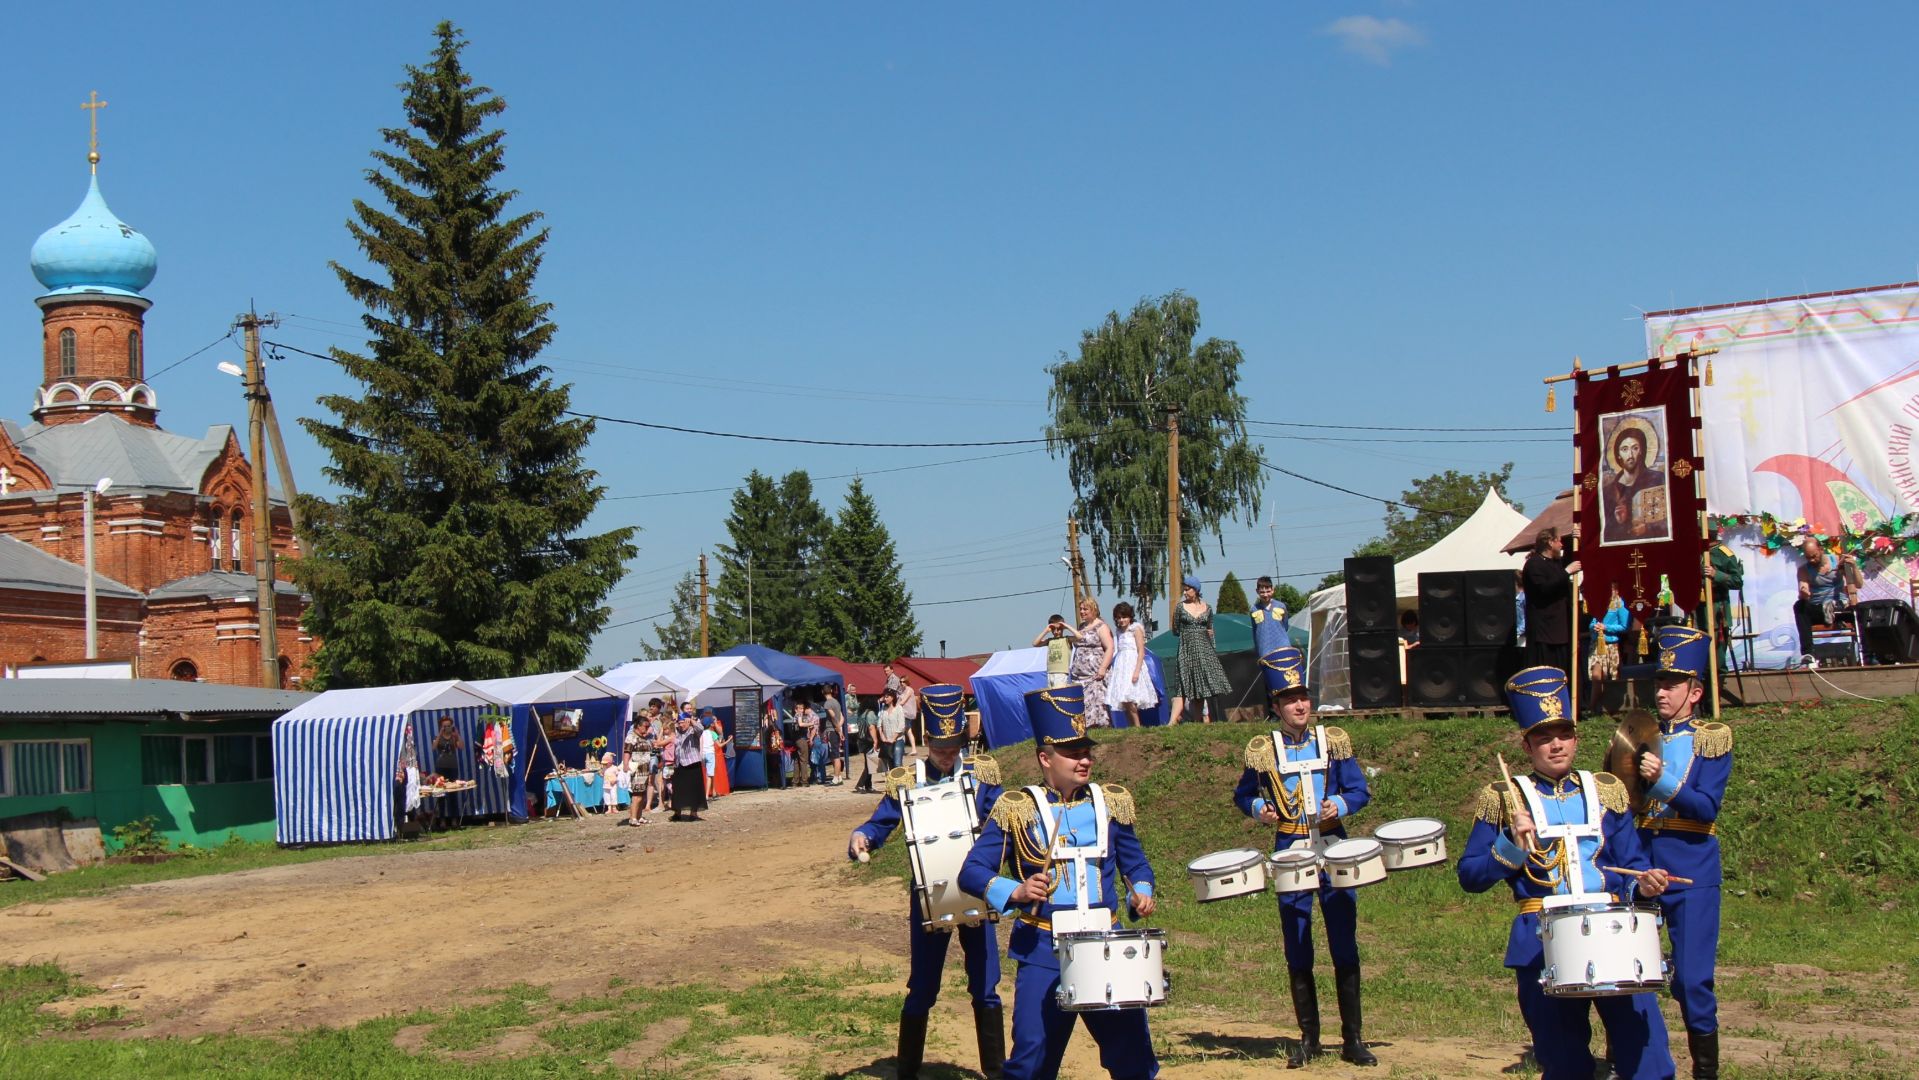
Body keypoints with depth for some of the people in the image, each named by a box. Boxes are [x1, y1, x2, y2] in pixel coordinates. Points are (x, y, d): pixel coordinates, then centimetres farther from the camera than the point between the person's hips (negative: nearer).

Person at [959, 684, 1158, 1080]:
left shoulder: (1111, 802, 7)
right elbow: (972, 872, -4)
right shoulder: (1016, 810, -3)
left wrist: (1141, 893, -2)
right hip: (1044, 952, -3)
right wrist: (1016, 892, -21)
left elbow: (1135, 863, 19)